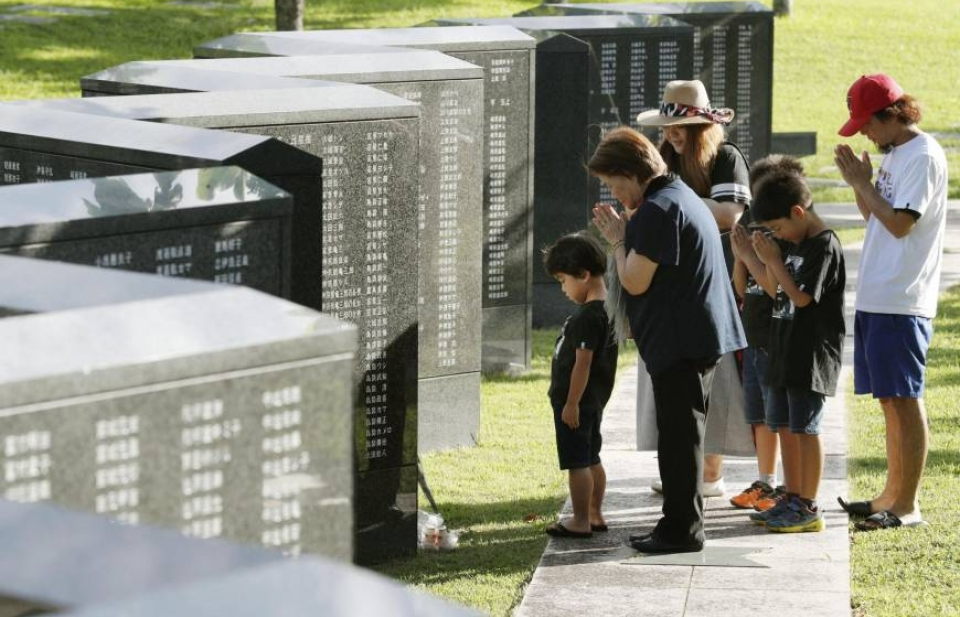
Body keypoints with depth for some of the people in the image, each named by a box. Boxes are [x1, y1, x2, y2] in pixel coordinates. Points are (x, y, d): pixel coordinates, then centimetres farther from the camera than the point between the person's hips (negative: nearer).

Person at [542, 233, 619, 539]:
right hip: (594, 400, 10)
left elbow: (582, 363, -24)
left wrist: (571, 403, -20)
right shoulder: (608, 309, 9)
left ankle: (580, 522, 1)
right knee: (591, 459, 17)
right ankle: (595, 515, 25)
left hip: (576, 401, -10)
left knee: (577, 462, -3)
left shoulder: (587, 317, -22)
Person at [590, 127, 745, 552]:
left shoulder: (657, 210, -17)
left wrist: (618, 239, -3)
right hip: (700, 337, 11)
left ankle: (682, 530, -1)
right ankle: (681, 525, 22)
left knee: (678, 435, -5)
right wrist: (626, 233, 11)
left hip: (679, 342, -11)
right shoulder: (683, 196, 17)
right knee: (683, 435, 16)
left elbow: (635, 281, -17)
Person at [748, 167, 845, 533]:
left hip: (812, 353, -10)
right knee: (784, 426, 13)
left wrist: (775, 260, -13)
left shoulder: (824, 246, -14)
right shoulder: (796, 245, 14)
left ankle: (809, 508, -4)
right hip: (786, 351, 10)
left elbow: (802, 297, -19)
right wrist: (767, 260, 6)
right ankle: (792, 500, 21)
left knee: (804, 428, -8)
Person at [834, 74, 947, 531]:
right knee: (890, 401, 14)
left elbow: (900, 223, -19)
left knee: (905, 401, -7)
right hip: (875, 299, 9)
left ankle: (908, 505, -5)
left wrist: (864, 183, -10)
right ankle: (893, 494, 21)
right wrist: (858, 184, 6)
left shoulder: (923, 157, -13)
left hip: (902, 304, -9)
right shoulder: (893, 155, 16)